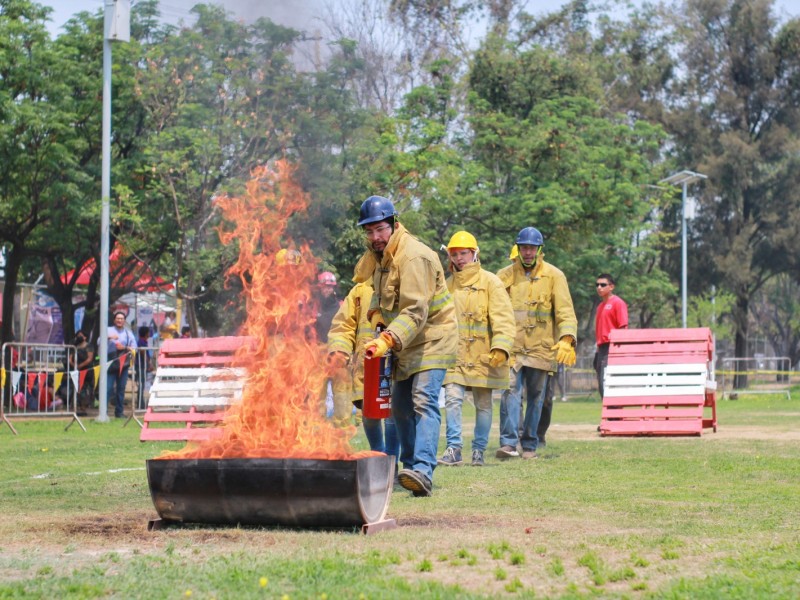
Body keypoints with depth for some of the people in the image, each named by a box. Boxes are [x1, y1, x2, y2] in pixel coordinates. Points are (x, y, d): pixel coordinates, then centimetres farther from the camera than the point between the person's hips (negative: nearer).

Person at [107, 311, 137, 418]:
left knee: (121, 388, 5)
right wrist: (109, 337, -24)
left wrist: (124, 347, -9)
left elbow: (134, 348, 8)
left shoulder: (128, 333, 15)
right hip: (110, 364, -3)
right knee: (108, 388, -9)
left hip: (123, 364, 3)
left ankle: (119, 411, 12)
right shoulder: (109, 331, 8)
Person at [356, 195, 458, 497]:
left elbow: (415, 312, -32)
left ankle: (423, 471, -36)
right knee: (400, 407, 14)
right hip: (405, 341, 10)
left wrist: (387, 340, -42)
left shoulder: (414, 257, -25)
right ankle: (410, 466, 26)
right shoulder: (380, 255, 5)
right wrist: (377, 317, 5)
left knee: (424, 402, -24)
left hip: (432, 339, -10)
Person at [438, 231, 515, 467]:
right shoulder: (448, 286, 10)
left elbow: (503, 318, -10)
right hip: (455, 354, 3)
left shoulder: (489, 282, -3)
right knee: (453, 399, -11)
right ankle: (454, 449, -8)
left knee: (483, 404, 6)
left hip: (482, 355, -3)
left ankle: (479, 451, 15)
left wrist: (500, 348, -21)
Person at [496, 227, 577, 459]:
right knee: (511, 392, -13)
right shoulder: (505, 276, 6)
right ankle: (508, 443, -19)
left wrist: (567, 339, -17)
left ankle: (529, 445, 16)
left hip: (541, 348, 0)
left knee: (536, 398, 7)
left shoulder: (554, 276, 3)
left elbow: (565, 312, -2)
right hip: (512, 347, 0)